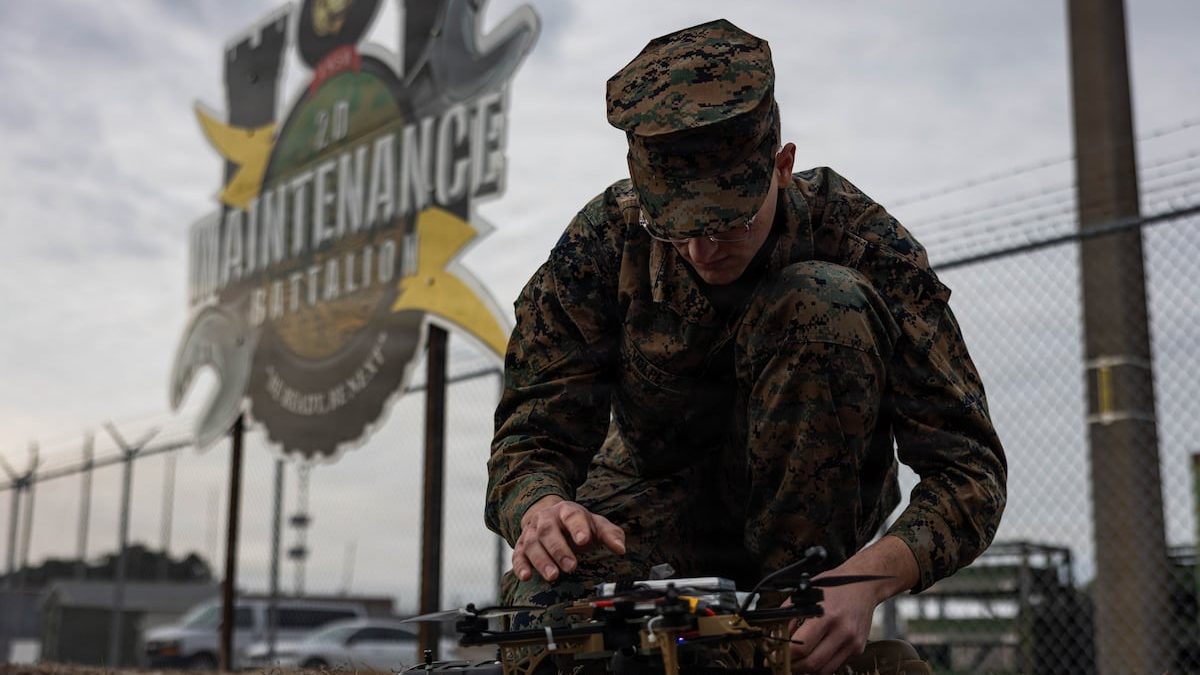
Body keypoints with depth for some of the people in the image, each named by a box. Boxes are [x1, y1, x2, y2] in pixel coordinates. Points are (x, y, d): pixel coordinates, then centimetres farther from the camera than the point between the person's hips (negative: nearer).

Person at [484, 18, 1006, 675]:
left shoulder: (861, 239, -25)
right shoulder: (601, 242, -20)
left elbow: (969, 465, -26)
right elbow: (532, 433, -17)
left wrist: (866, 579, -46)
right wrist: (539, 509, -43)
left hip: (810, 499, 0)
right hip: (658, 486, 1)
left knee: (826, 301, -30)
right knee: (547, 606, -32)